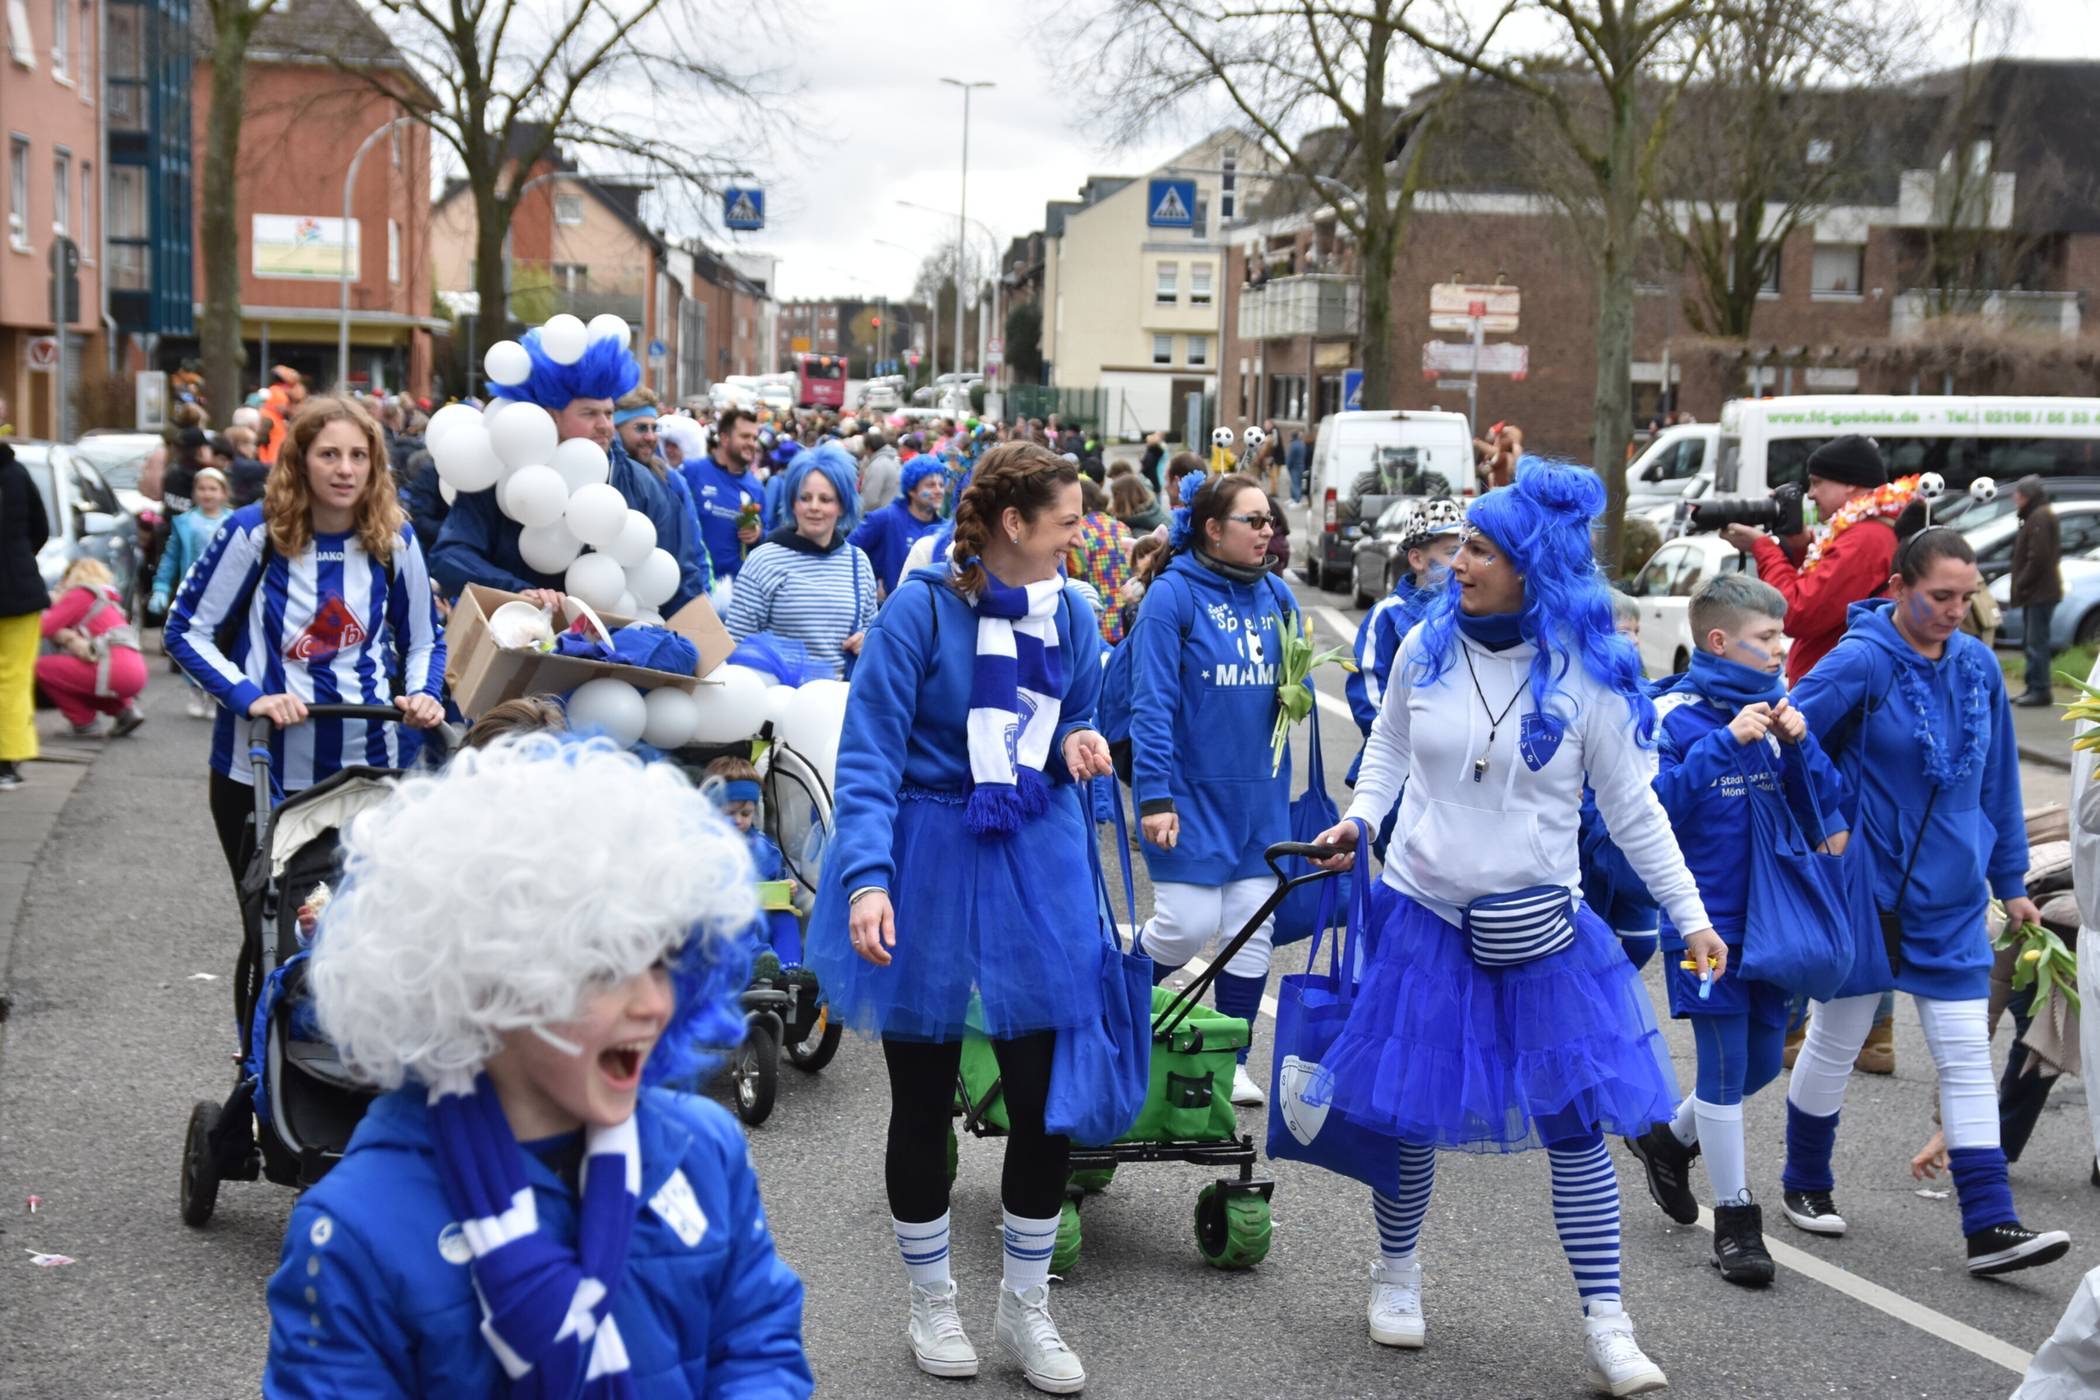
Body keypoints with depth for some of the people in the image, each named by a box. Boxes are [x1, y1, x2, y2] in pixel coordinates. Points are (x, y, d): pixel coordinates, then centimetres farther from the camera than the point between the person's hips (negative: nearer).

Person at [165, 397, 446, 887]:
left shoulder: (395, 539, 0)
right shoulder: (254, 531, -8)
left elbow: (424, 641, 11)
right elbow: (187, 632, -3)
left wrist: (423, 694, -10)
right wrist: (248, 697, -17)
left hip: (373, 765, 2)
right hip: (263, 769, -2)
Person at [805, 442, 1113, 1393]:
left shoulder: (1071, 615, 3)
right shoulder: (922, 608, -13)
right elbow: (869, 753, -16)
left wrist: (1076, 746, -7)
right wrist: (866, 879, -27)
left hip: (1036, 864, 4)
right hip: (929, 861, -4)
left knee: (1046, 1098, 4)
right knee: (923, 1100, 8)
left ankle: (1026, 1307, 23)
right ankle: (931, 1304, 28)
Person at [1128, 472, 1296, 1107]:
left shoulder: (1275, 595, 7)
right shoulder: (1174, 594, -10)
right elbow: (1152, 701, -14)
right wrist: (1154, 795, -19)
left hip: (1259, 793, 6)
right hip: (1192, 790, -6)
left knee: (1253, 927, 6)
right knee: (1188, 923, -7)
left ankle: (1232, 1061, 20)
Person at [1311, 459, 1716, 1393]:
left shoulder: (1587, 675, -8)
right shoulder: (1427, 647, -2)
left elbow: (1634, 812, -1)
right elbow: (1389, 747, 14)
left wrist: (1690, 915, -3)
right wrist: (1359, 817, -4)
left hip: (1539, 932, -1)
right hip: (1426, 920, 2)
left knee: (1574, 1125, -1)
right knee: (1409, 1113, 9)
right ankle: (1396, 1269, 34)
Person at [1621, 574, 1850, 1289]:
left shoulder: (1776, 706, 5)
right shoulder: (1675, 713, -10)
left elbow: (1820, 805, 6)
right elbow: (1655, 799, -21)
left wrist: (1797, 742, -12)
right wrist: (1726, 741, -24)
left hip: (1772, 914, 6)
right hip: (1706, 919, -6)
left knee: (1764, 1060, 15)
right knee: (1725, 1065, -2)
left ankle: (1671, 1137, 40)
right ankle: (1735, 1218, 11)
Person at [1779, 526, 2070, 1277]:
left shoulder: (1978, 666, 2)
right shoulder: (1860, 663, -15)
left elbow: (1998, 778, 11)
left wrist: (2011, 880, 13)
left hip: (1951, 899, 4)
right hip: (1863, 888, -4)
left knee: (1967, 1055, 1)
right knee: (1835, 1041, 10)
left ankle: (1990, 1227, 2)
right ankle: (1806, 1185, 31)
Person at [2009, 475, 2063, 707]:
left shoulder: (2040, 517, -14)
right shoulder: (2036, 516, 20)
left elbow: (2038, 557, -21)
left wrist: (2022, 584, -15)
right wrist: (2022, 585, 18)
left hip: (2039, 591, -11)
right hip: (2037, 592, 11)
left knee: (2036, 642, -11)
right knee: (2031, 642, 14)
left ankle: (2040, 690, -11)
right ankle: (2034, 687, 19)